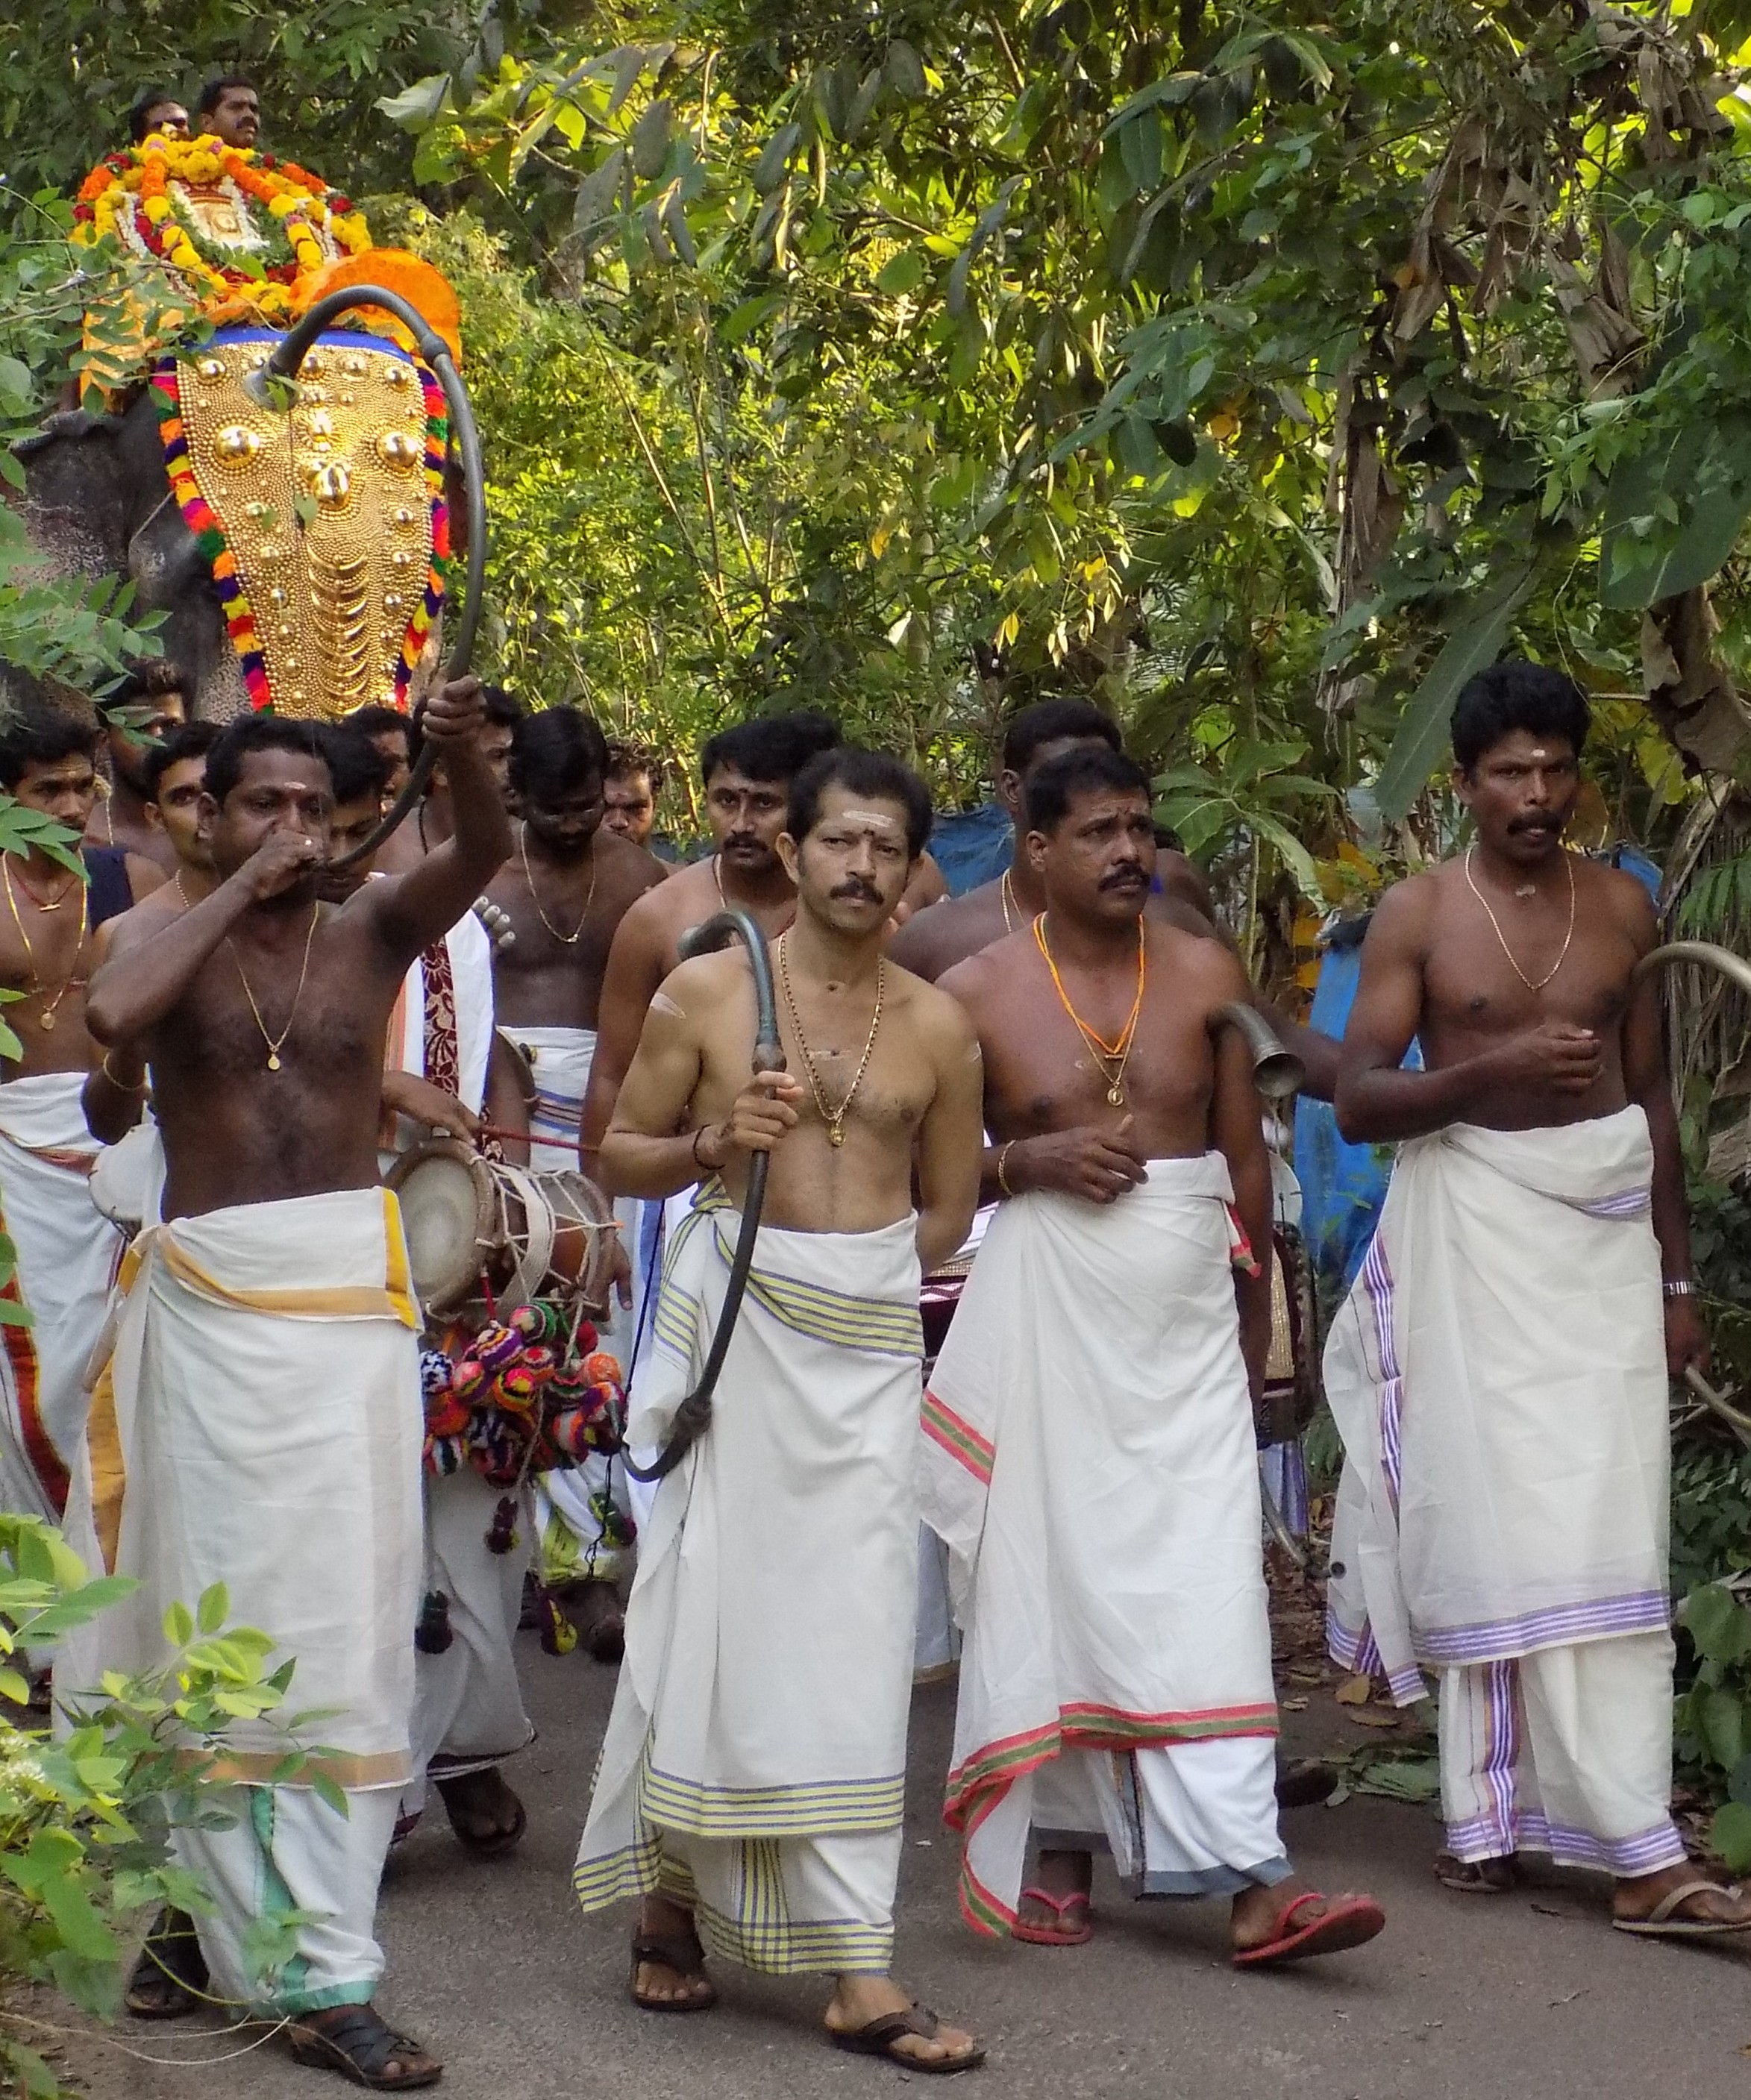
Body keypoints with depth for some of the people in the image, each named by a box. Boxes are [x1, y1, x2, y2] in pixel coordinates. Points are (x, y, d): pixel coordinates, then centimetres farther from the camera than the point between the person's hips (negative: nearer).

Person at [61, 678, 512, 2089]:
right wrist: (237, 892, -11)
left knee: (347, 1617, 0)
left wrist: (463, 754, -30)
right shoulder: (165, 943, 5)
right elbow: (114, 1014, -19)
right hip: (210, 1302, -1)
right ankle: (258, 1933, 13)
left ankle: (321, 1967, 3)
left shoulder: (372, 932, 8)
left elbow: (482, 854, -10)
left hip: (350, 1297, 1)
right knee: (216, 1606, 2)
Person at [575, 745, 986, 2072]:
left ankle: (859, 1972, -1)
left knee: (853, 1635, -1)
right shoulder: (707, 991, 2)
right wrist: (713, 1143, -11)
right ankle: (669, 1899, 20)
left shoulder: (937, 1029, 7)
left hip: (872, 1339, 2)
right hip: (729, 1317, -1)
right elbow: (621, 1156, 7)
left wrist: (859, 1272, 3)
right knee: (713, 1612, 0)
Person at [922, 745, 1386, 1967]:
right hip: (1044, 1315, -1)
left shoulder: (1206, 975, 6)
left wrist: (1255, 1316, 15)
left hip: (1186, 1322, 1)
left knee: (1208, 1589, -5)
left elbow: (1246, 1153, 13)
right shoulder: (977, 992, 1)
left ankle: (1248, 1880, -10)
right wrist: (1030, 1160, -13)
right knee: (1049, 1577, 3)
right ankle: (1057, 1843, 17)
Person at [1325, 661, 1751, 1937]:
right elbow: (1358, 1101, -5)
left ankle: (1634, 1853, 2)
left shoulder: (1623, 907, 9)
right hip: (1476, 1229, -2)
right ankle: (1540, 1825, 2)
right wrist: (1494, 1067, -21)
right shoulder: (1419, 915, -1)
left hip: (1607, 1226, 3)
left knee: (1606, 1536, -1)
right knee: (1491, 1526, -4)